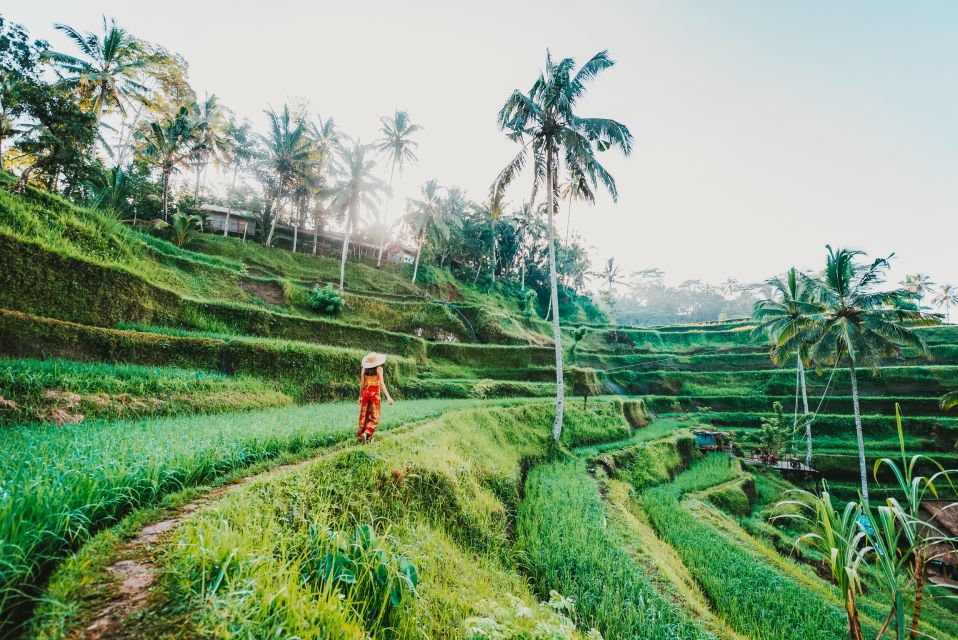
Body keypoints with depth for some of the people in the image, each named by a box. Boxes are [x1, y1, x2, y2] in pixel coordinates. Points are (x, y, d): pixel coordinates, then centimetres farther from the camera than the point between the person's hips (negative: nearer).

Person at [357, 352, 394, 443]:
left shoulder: (364, 368, 1)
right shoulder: (379, 368, -9)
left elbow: (362, 384, 4)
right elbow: (381, 383, -17)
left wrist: (360, 396, 16)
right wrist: (388, 396, -19)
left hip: (366, 392, 4)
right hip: (375, 393, -4)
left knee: (364, 416, 14)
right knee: (374, 417, 4)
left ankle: (360, 435, 18)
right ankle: (366, 434, -14)